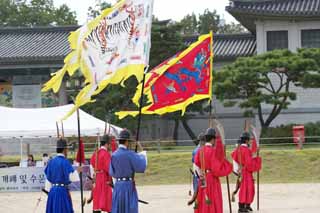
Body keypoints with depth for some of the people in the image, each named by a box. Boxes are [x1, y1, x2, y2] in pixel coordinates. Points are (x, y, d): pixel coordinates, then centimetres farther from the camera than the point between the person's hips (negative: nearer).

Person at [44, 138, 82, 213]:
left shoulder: (51, 162, 7)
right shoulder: (65, 161, -12)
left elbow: (48, 178, 11)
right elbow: (71, 177, -14)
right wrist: (77, 171, 4)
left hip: (53, 190, 7)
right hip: (62, 190, -7)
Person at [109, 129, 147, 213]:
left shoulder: (113, 155, 2)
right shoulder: (130, 154, -14)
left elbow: (112, 172, 7)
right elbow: (141, 168, -11)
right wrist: (143, 156, 6)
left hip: (118, 185, 5)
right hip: (129, 185, -5)